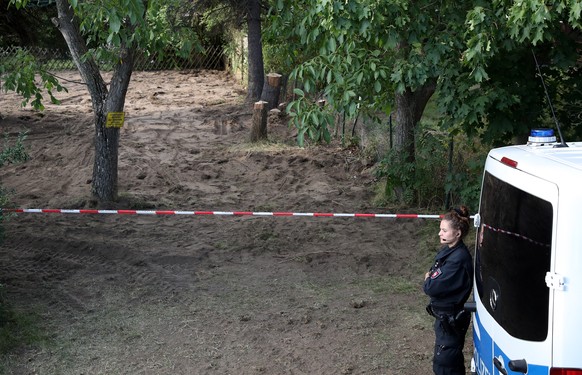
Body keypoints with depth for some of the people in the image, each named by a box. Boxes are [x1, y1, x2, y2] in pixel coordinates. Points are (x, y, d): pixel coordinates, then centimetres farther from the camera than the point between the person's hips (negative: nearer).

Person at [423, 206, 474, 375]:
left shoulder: (458, 259, -27)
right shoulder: (448, 250, 3)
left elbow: (431, 288, -26)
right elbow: (434, 274, 12)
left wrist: (428, 280, -5)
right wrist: (431, 279, -10)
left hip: (450, 319, -9)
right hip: (445, 315, 9)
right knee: (454, 361, 22)